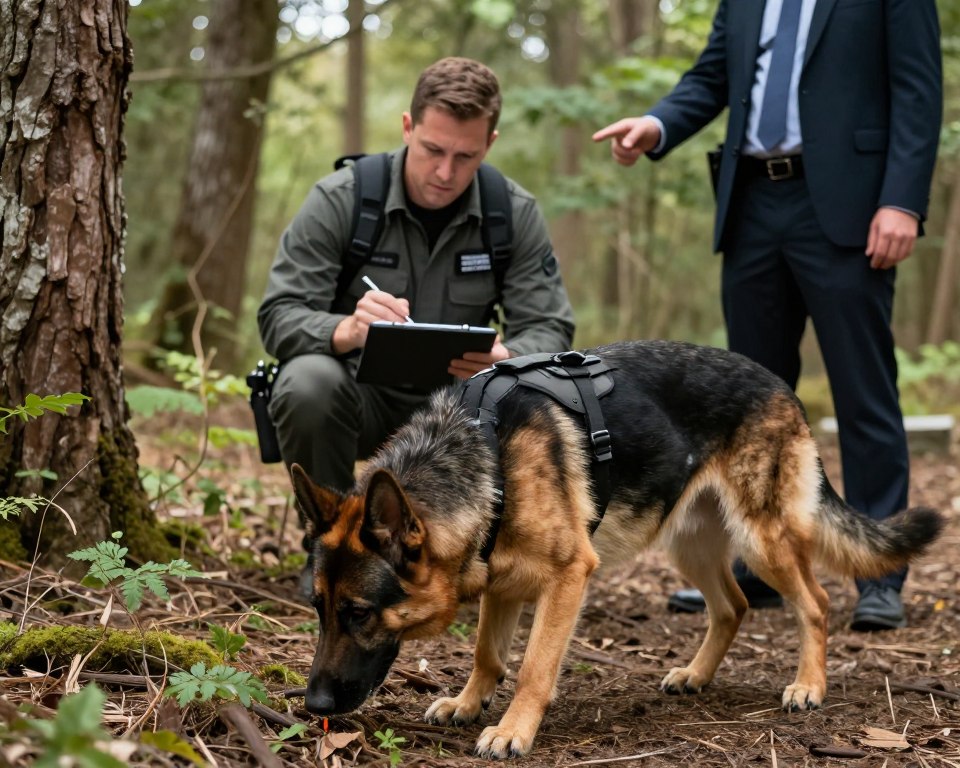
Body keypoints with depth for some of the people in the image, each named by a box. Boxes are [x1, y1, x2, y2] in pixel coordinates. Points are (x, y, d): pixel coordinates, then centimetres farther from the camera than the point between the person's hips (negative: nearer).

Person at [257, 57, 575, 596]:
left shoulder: (516, 213, -5)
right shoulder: (340, 199, -13)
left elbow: (549, 328, -8)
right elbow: (279, 317, -16)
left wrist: (505, 359, -34)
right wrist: (346, 331, -40)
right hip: (358, 393, -2)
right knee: (308, 383, -35)